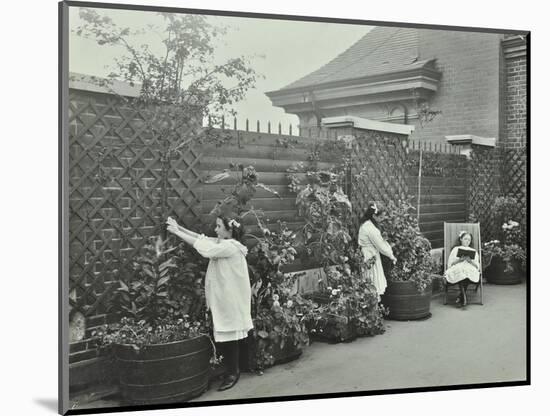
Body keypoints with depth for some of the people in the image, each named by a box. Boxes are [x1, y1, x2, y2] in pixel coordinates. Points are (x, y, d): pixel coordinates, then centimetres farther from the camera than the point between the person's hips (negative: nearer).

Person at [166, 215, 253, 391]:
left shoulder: (231, 247, -18)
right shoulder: (222, 243, 10)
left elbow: (203, 247, -23)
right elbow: (201, 238, 9)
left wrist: (177, 232, -19)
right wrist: (179, 228, 0)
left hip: (230, 300, -9)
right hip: (223, 298, 9)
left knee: (228, 336, 0)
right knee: (224, 337, 11)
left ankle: (233, 372, 12)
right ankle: (233, 370, 22)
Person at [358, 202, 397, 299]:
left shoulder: (365, 225, 9)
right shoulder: (370, 228, -22)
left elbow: (380, 241, 15)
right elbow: (380, 245, -17)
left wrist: (390, 250, 11)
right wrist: (391, 256, -6)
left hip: (367, 257, 10)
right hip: (371, 258, -10)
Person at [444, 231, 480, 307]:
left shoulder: (473, 251, 28)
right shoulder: (456, 249, 24)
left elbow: (477, 265, 15)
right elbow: (449, 263, 12)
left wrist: (470, 260, -4)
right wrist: (459, 259, -3)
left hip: (470, 269, 1)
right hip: (457, 268, -1)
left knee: (468, 271, -38)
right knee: (460, 271, -39)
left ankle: (460, 296, -31)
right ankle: (464, 297, -42)